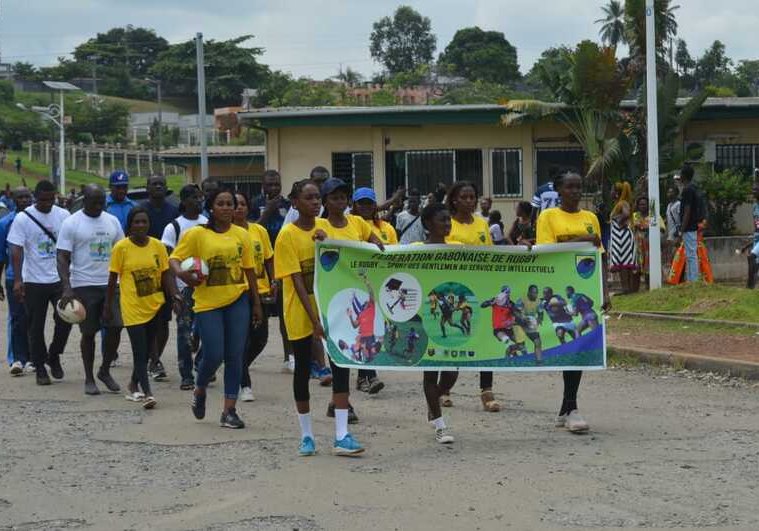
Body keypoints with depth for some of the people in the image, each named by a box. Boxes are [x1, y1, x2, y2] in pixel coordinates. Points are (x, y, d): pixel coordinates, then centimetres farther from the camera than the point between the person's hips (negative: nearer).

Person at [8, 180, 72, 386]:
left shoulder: (63, 215, 3)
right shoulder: (23, 218, -6)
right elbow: (17, 251, -9)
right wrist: (17, 280, -18)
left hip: (60, 279, 2)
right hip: (34, 281, -2)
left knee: (65, 318, -4)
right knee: (36, 327, 3)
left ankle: (54, 356, 20)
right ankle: (40, 368, 14)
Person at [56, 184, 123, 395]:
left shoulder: (112, 221, 10)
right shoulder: (71, 223, -4)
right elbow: (63, 258, -7)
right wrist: (67, 288, -19)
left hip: (111, 283, 4)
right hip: (84, 286, -4)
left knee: (115, 328, -3)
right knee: (89, 332, 1)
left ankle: (105, 371, 16)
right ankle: (89, 378, 13)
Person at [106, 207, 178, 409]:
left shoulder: (158, 246, 2)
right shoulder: (121, 248, -7)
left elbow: (165, 275, 6)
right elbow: (113, 278, -1)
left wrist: (174, 296, -8)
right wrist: (108, 306, 1)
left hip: (154, 306, 4)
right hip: (132, 308, -4)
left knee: (145, 351, 15)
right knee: (140, 352, -9)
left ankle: (134, 385, 33)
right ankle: (147, 394, -13)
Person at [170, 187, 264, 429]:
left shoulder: (242, 235, 7)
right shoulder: (197, 234, -3)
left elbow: (249, 270, 13)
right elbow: (174, 259, -2)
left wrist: (256, 303, 15)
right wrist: (182, 273, -25)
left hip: (237, 300, 3)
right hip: (208, 302, -3)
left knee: (235, 356, 1)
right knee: (214, 355, -6)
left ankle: (229, 411, 8)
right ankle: (199, 391, 26)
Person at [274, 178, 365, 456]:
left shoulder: (325, 226, 3)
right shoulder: (287, 235, -12)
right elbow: (297, 281, -15)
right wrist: (314, 319, -21)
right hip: (301, 312, -4)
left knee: (341, 365, -5)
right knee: (303, 369, 7)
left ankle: (341, 436, -4)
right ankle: (306, 435, 20)